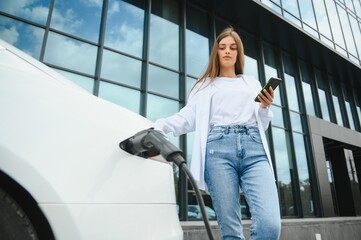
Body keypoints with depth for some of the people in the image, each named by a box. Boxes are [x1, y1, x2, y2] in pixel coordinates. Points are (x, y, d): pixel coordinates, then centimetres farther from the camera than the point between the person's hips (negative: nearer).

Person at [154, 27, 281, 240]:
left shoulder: (252, 83, 28)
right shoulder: (206, 85, 22)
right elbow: (187, 118, 9)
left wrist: (265, 107, 5)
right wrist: (159, 126, -8)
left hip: (254, 147, 2)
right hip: (218, 148, -1)